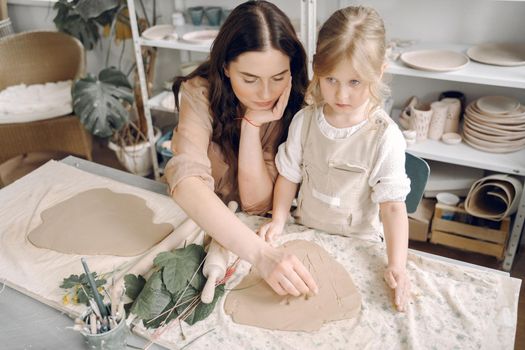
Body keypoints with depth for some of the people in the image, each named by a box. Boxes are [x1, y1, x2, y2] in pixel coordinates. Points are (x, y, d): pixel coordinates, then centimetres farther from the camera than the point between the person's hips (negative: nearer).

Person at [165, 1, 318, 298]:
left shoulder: (297, 106, -19)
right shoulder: (201, 93, -21)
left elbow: (257, 204, -20)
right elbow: (187, 182, -37)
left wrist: (253, 124, -31)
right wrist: (262, 254, -48)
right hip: (200, 221, -1)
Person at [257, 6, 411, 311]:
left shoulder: (385, 136, -17)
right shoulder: (304, 121, -7)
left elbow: (393, 205, -19)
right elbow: (289, 175, 3)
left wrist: (397, 266, -29)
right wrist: (279, 220, -9)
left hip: (358, 241, -2)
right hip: (305, 233, 3)